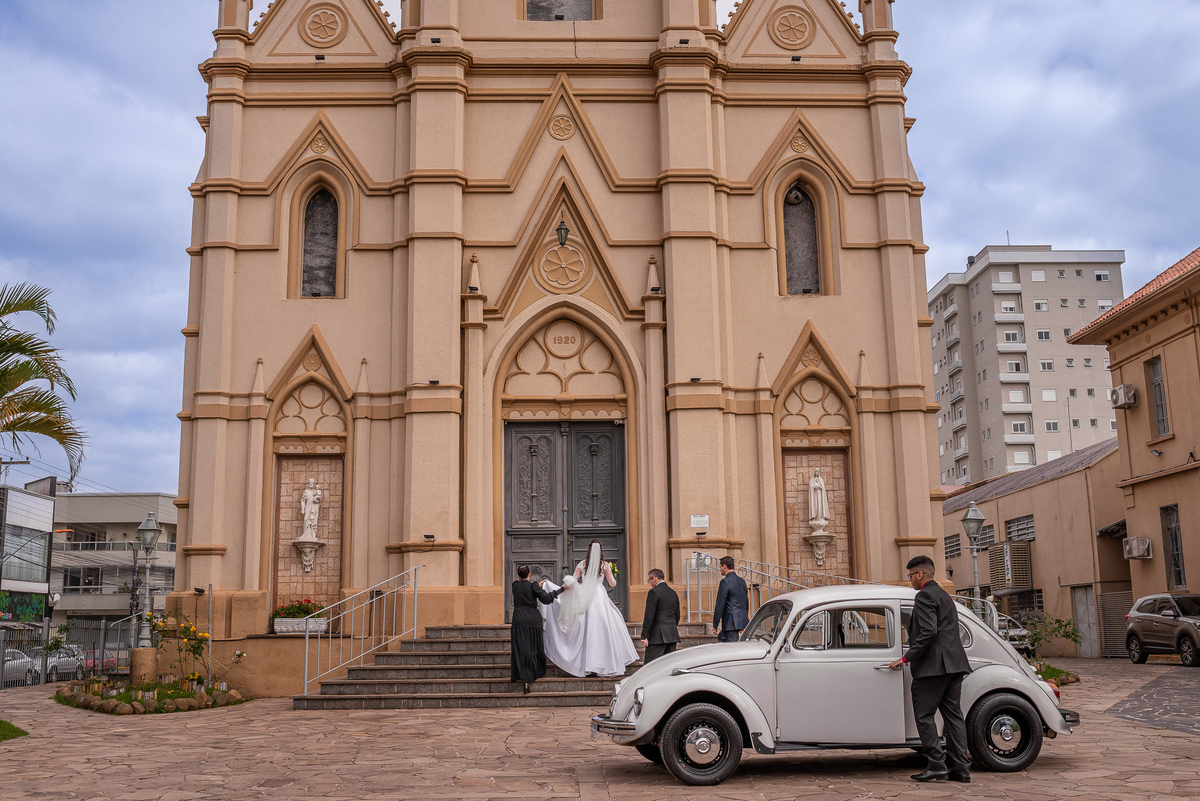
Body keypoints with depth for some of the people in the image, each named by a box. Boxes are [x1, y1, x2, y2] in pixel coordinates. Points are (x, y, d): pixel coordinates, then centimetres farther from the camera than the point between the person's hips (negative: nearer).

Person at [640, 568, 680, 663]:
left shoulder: (654, 592, -9)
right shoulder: (673, 593, 14)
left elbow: (649, 616, -13)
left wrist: (644, 636, -12)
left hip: (658, 635, -8)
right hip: (672, 635, 8)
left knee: (649, 666, -7)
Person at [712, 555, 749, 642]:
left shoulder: (725, 582, -12)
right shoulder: (741, 581, 13)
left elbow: (720, 604, -14)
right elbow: (746, 602, 19)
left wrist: (715, 625, -10)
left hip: (731, 622, -9)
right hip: (742, 619, 9)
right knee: (721, 638, 24)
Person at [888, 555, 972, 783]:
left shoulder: (925, 596, -9)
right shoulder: (945, 596, 22)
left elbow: (928, 632, -19)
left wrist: (906, 658, -15)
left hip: (933, 664, -9)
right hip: (953, 663, 9)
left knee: (924, 715, -3)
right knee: (953, 713, 8)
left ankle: (936, 764, -7)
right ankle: (960, 768, 6)